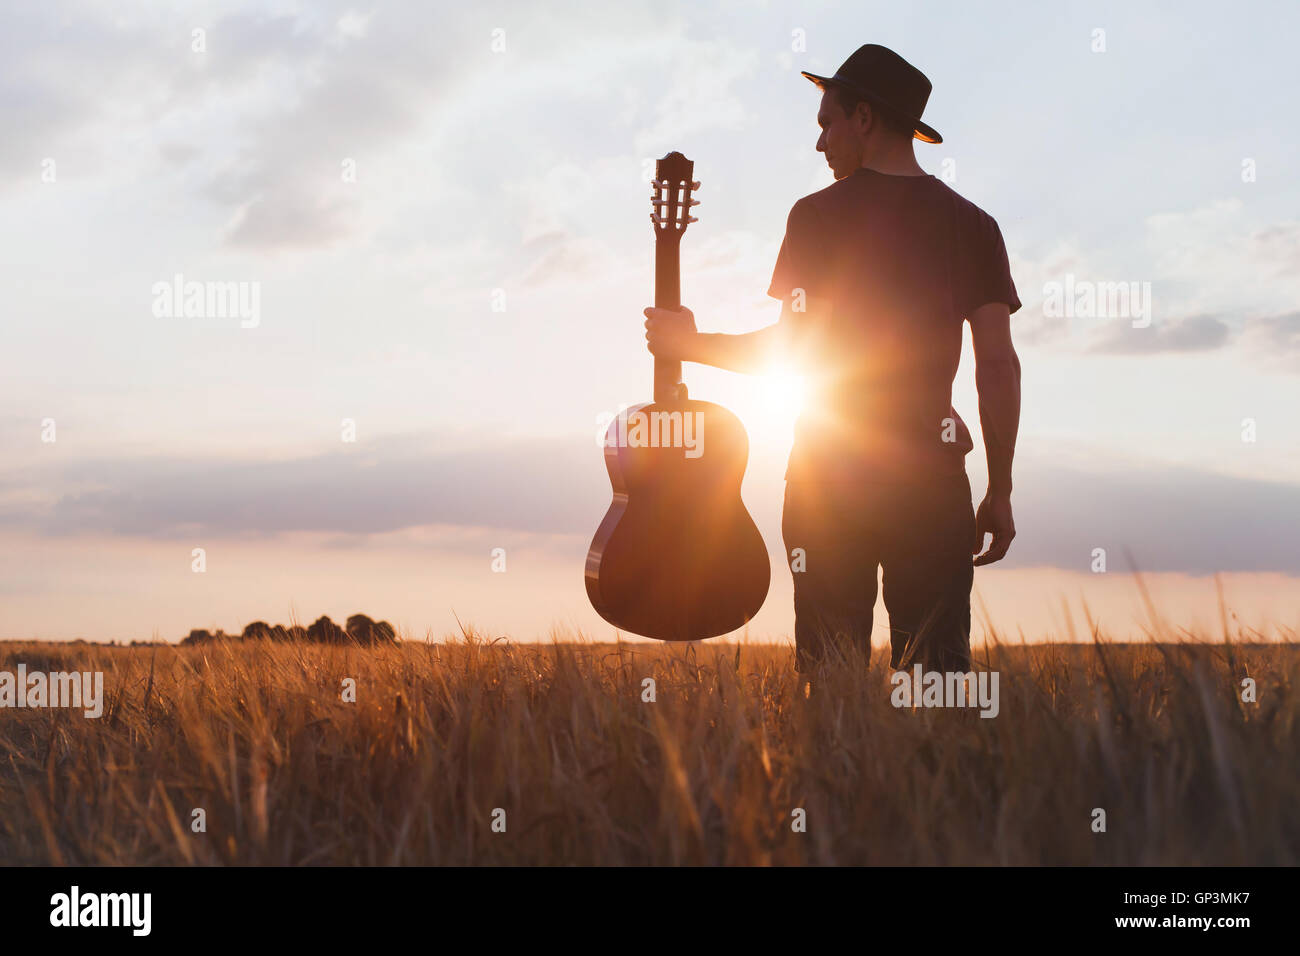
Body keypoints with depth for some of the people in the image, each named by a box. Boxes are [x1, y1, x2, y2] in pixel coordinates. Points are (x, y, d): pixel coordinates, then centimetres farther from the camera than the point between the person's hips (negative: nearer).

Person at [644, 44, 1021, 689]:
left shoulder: (818, 215, -1)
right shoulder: (972, 224, 7)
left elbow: (793, 346, -5)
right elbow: (999, 363, 2)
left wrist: (689, 344, 11)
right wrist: (1000, 493, 7)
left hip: (829, 472, -2)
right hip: (932, 472, 2)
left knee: (830, 679, 4)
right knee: (936, 672, 3)